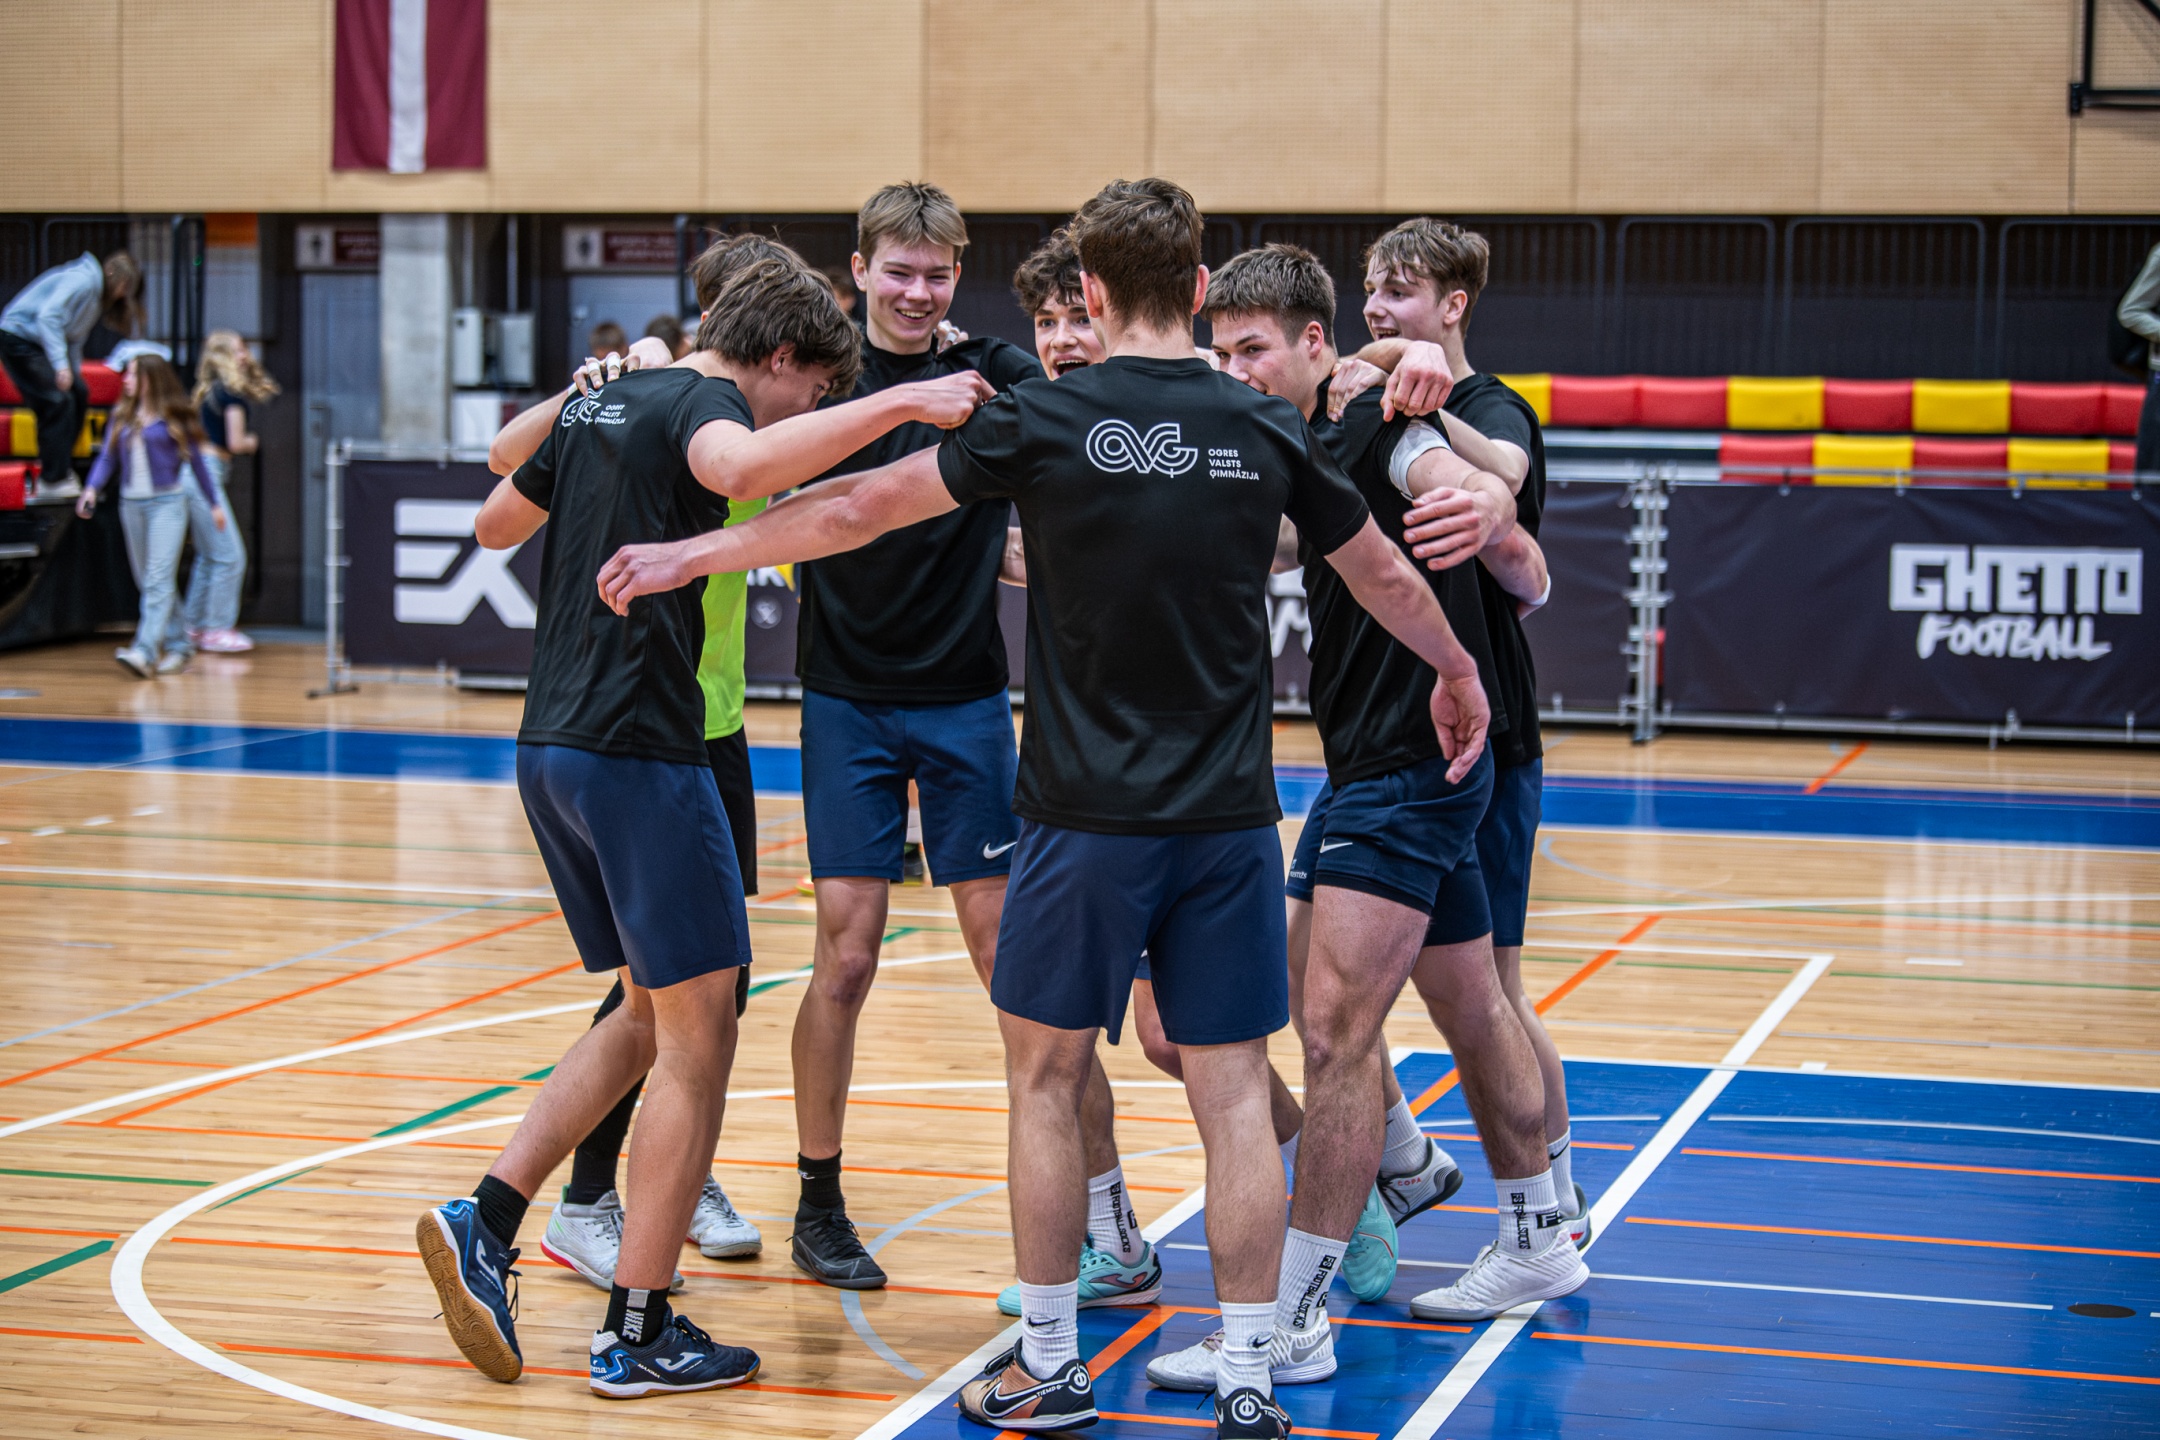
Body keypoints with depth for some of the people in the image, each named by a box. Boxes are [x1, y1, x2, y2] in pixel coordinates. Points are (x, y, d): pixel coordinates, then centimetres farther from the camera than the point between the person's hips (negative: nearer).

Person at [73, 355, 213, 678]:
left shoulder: (174, 417, -2)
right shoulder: (121, 416, 9)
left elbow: (195, 459, 4)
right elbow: (108, 457, 7)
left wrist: (214, 504, 9)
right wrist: (92, 488, -11)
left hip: (167, 502, -6)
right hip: (131, 503, 6)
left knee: (159, 579, -14)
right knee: (148, 581, 10)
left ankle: (145, 651, -24)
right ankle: (178, 645, 21)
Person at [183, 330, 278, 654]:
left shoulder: (209, 390, 15)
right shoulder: (232, 393, -11)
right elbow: (236, 443, -12)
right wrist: (253, 441, 7)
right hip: (207, 472, -9)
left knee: (208, 555, 17)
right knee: (230, 556, -6)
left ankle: (195, 627, 21)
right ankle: (217, 630, -4)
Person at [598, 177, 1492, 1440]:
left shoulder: (1047, 422, -6)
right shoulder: (1266, 430, 2)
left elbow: (859, 509, 1)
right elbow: (1389, 576, 15)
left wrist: (687, 557, 12)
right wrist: (1460, 676, 35)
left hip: (1089, 815, -2)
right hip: (1229, 817, 2)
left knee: (1048, 1078, 11)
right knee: (1234, 1093, 6)